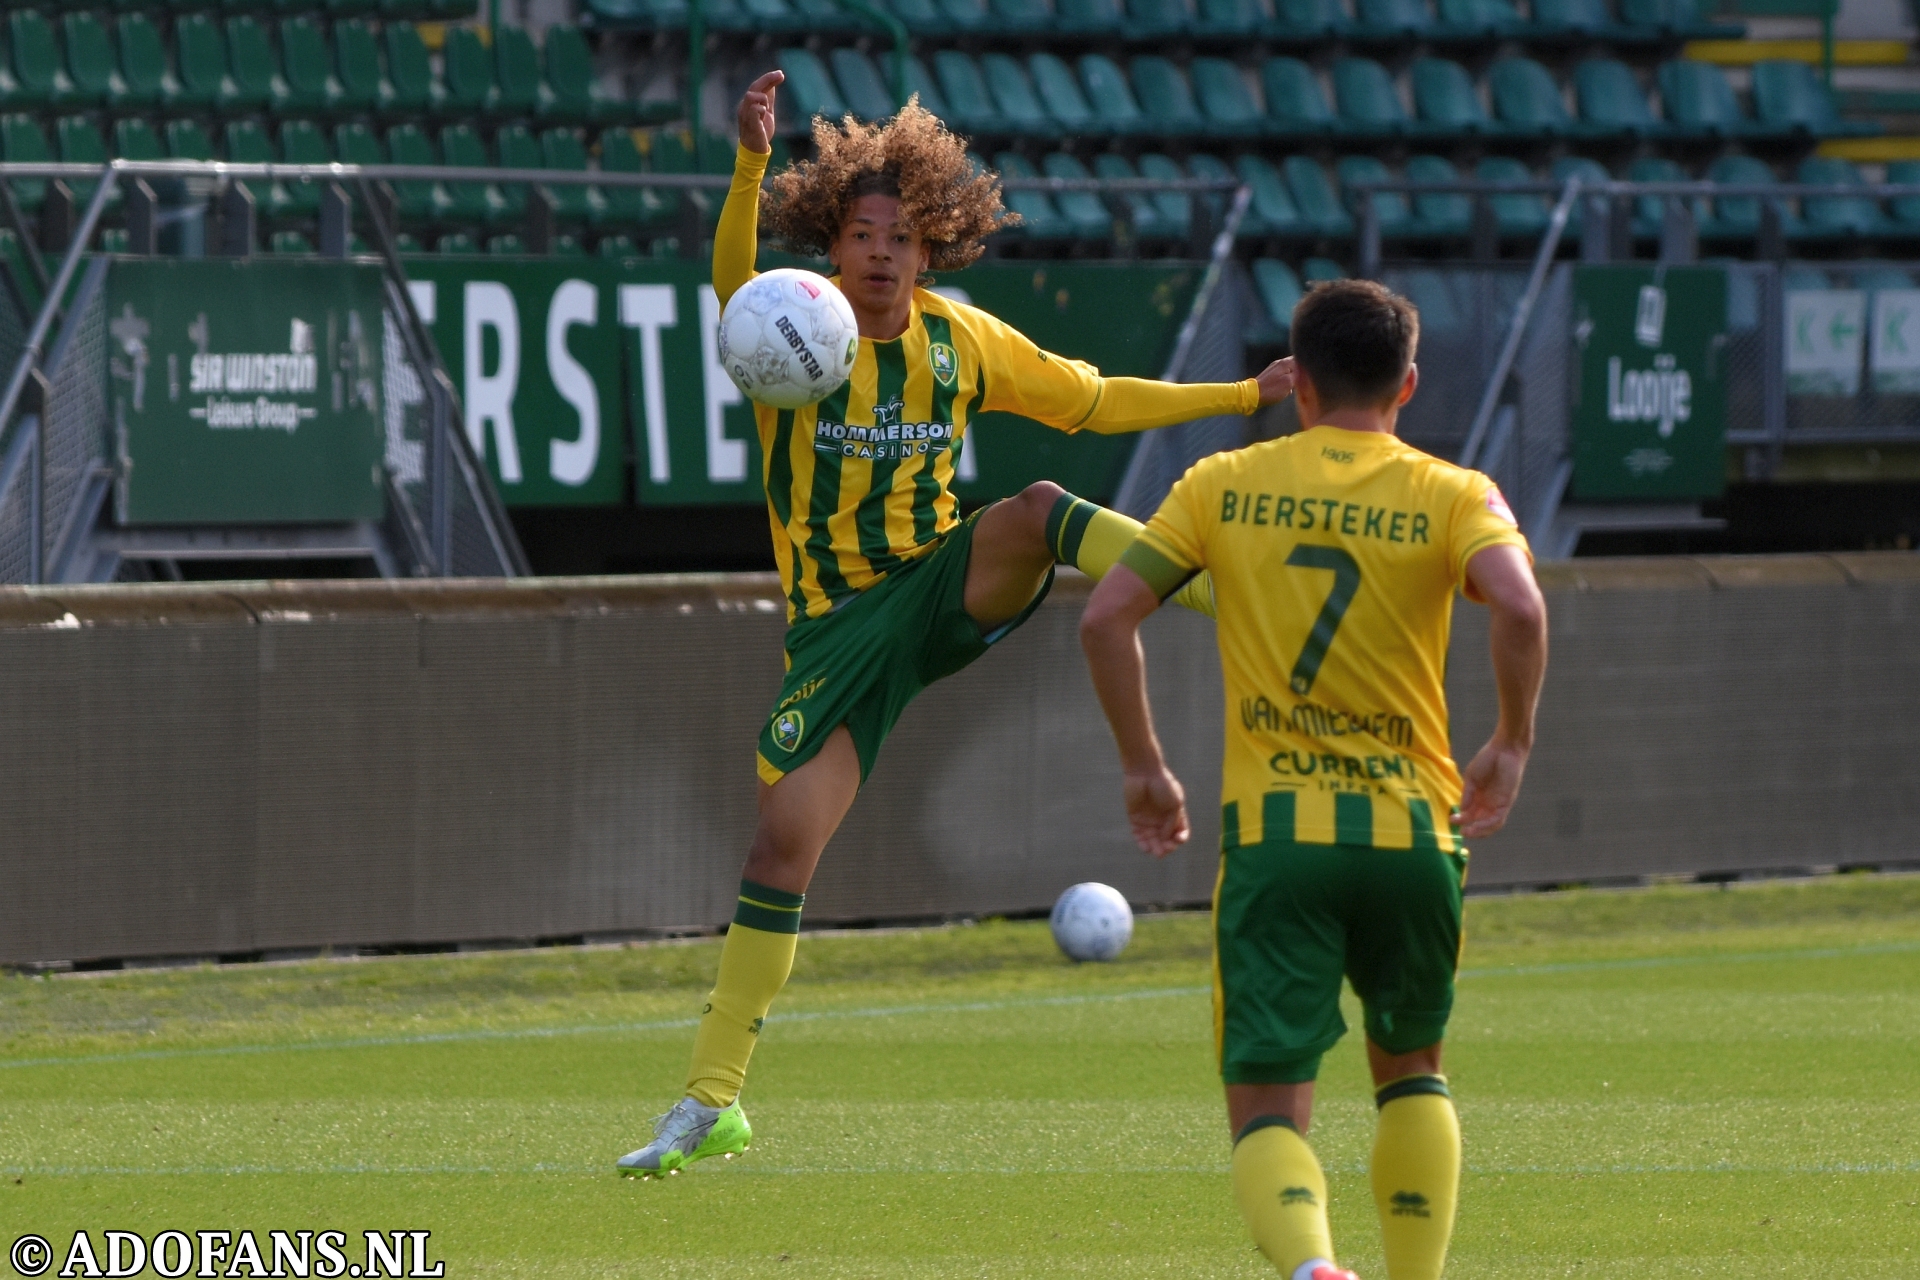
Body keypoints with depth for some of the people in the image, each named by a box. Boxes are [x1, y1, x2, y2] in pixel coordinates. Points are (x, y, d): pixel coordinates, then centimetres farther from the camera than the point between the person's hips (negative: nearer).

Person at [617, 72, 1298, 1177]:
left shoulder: (961, 340, 2)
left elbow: (1098, 401, 14)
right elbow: (732, 276, -31)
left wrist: (1247, 394, 10)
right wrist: (752, 163, -50)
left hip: (943, 589, 1)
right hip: (836, 622, -1)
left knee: (1036, 510, -30)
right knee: (784, 841, -7)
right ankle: (712, 1103, 2)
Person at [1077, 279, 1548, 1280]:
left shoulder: (1224, 486, 8)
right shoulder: (1449, 496, 3)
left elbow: (1106, 617, 2)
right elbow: (1518, 607, -16)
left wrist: (1141, 766, 12)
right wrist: (1512, 745, -1)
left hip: (1271, 830, 0)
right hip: (1411, 825, 1)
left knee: (1267, 1111, -2)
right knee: (1411, 1071, 25)